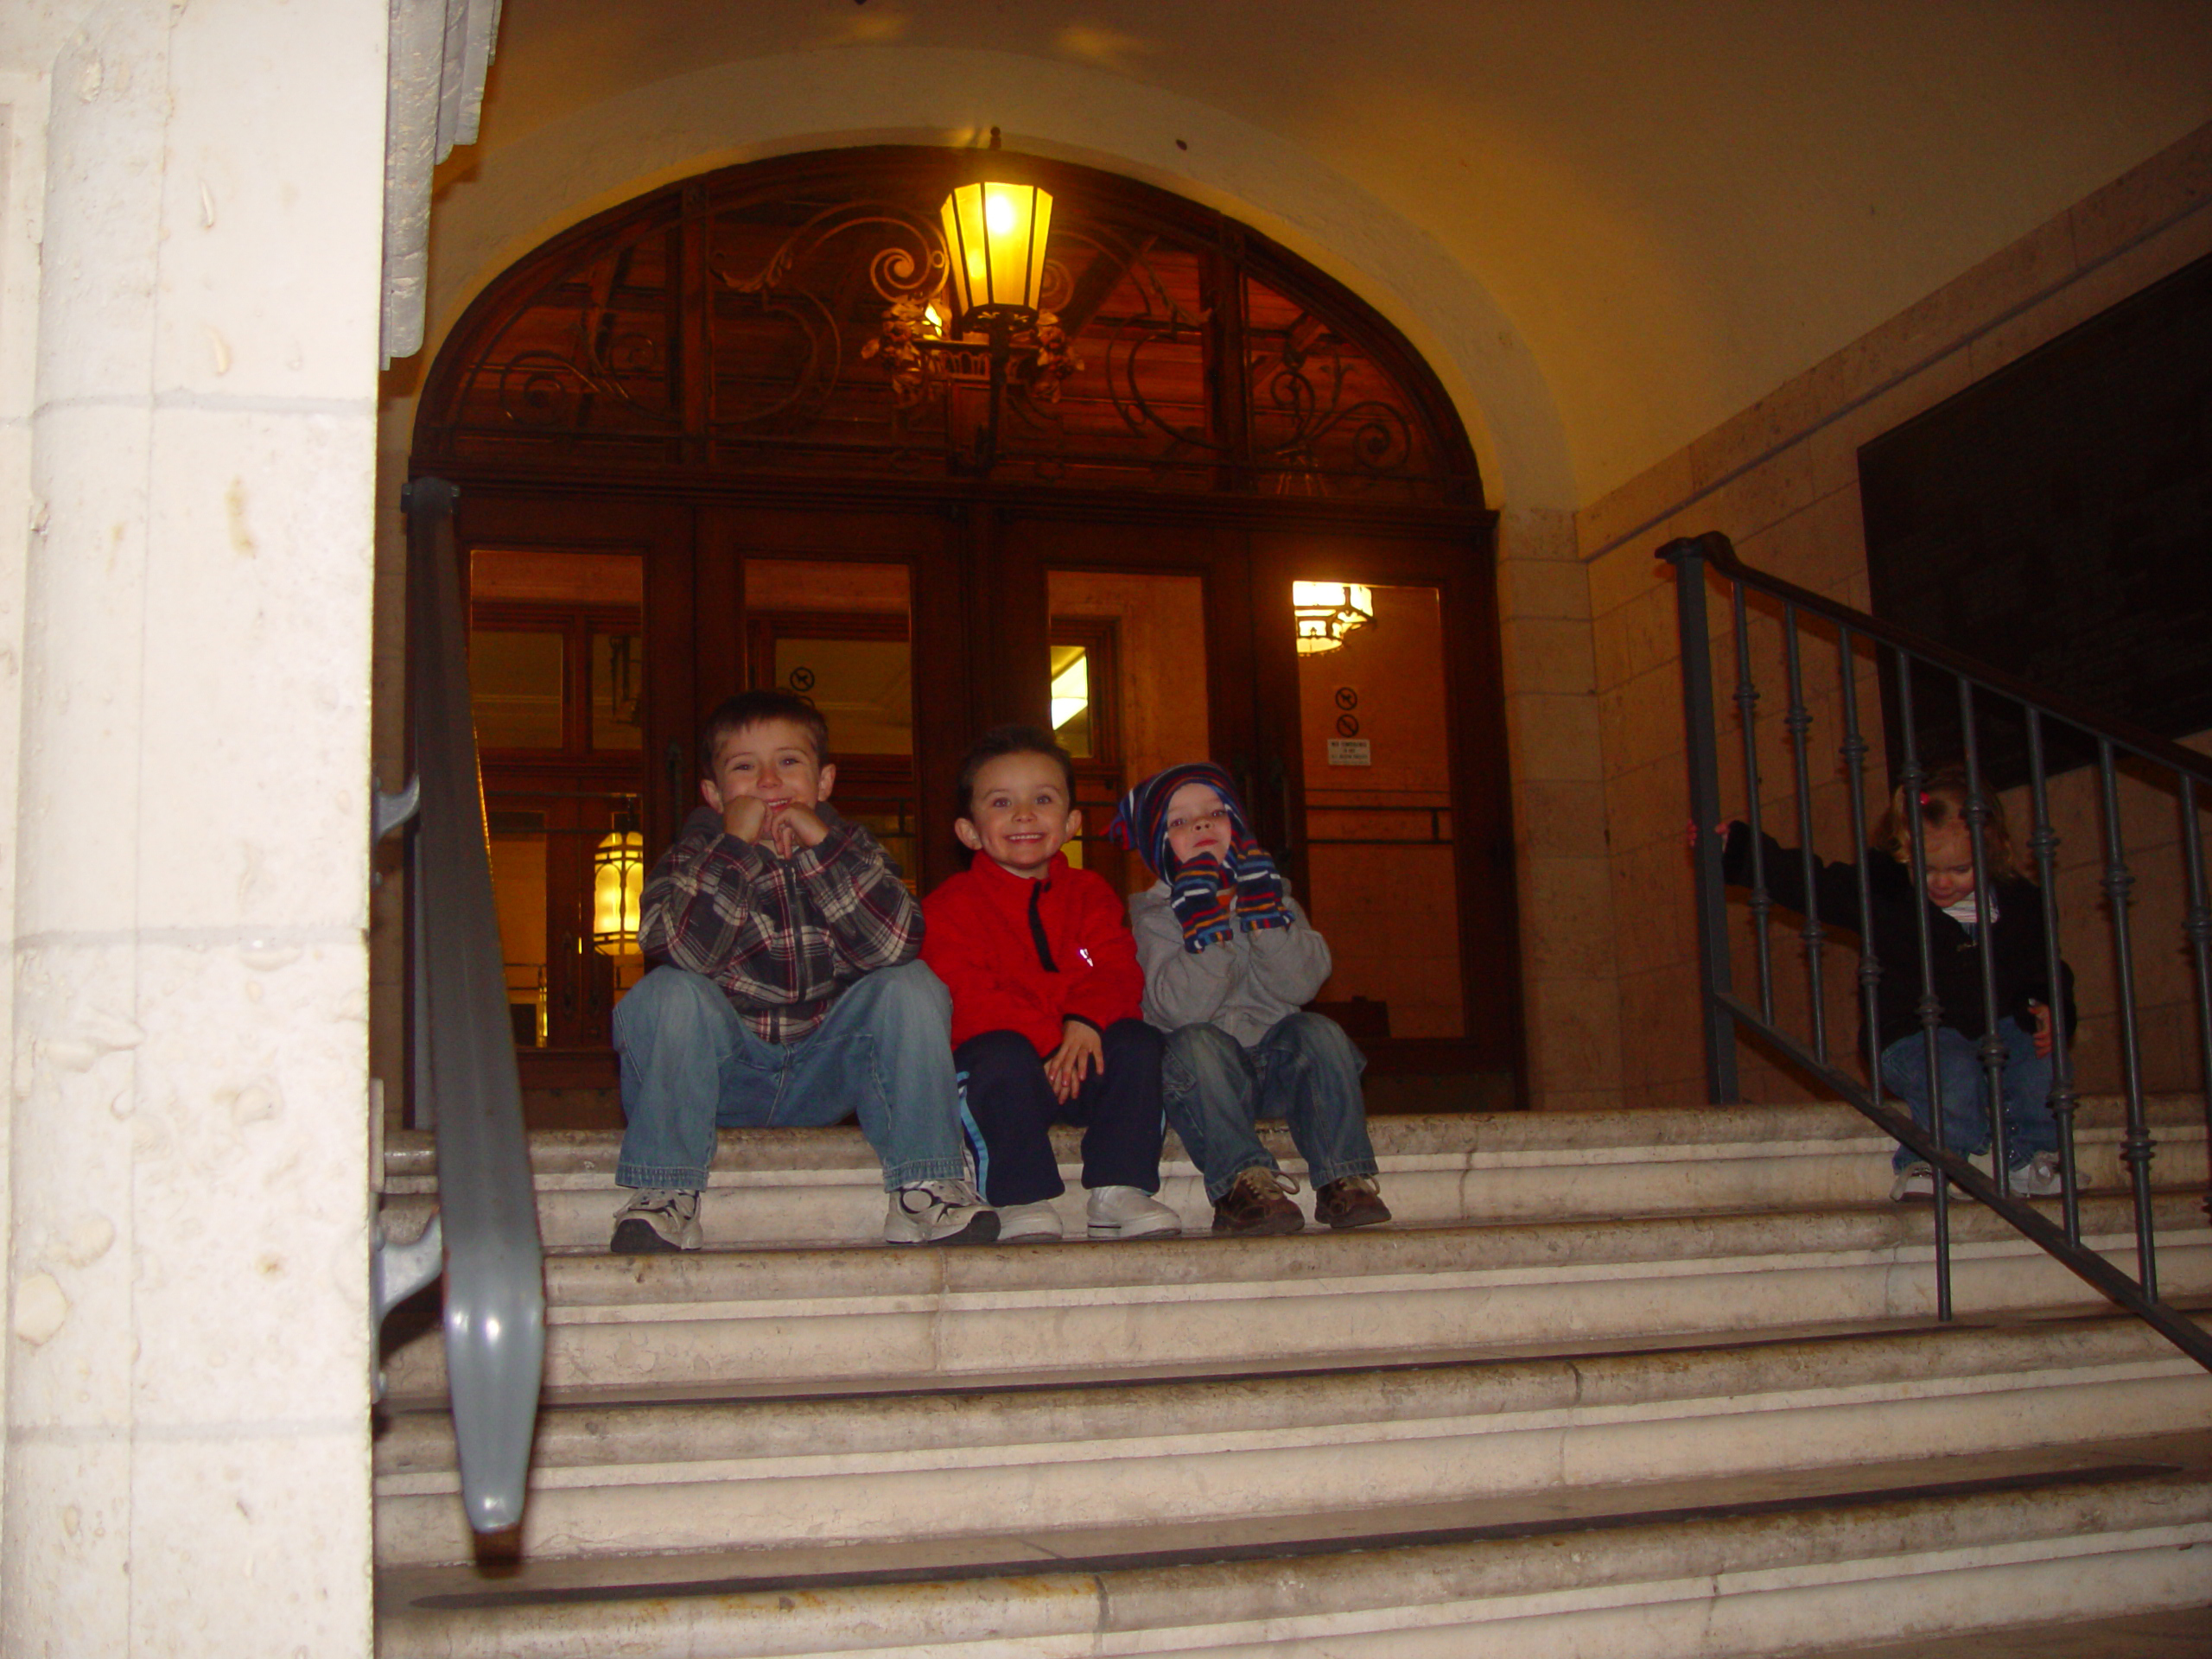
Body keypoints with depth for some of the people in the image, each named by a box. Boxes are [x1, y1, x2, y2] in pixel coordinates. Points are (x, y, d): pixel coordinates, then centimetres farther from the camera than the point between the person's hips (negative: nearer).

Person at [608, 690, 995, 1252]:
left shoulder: (848, 848, 2)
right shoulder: (695, 856, -2)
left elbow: (893, 947, -20)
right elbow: (682, 951, -25)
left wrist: (822, 845, -23)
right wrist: (738, 845, -25)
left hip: (826, 1076, 2)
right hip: (723, 1075, -1)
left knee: (913, 988, -19)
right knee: (667, 994, -28)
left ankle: (923, 1188, -17)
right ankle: (662, 1194, -21)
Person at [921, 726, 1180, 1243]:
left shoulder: (1090, 895, 16)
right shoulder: (951, 905, 3)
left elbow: (1117, 972, 3)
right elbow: (965, 994, -11)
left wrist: (1087, 1021, -22)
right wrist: (1046, 1041, -24)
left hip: (1082, 1057, 4)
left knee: (1137, 1042, -23)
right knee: (1003, 1056, -36)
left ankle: (1119, 1191, -21)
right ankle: (1023, 1202, -31)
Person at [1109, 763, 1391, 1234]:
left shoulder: (1269, 891, 8)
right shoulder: (1155, 914, -2)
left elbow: (1301, 984, -10)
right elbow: (1183, 1009, -20)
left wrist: (1265, 912, -19)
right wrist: (1205, 923, -25)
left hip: (1277, 1068, 3)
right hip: (1207, 1081, -3)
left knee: (1321, 1033, -24)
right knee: (1196, 1043, -33)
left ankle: (1342, 1179, -23)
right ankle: (1242, 1181, -35)